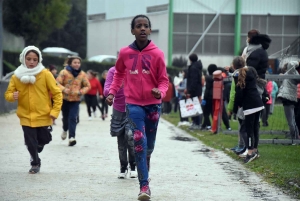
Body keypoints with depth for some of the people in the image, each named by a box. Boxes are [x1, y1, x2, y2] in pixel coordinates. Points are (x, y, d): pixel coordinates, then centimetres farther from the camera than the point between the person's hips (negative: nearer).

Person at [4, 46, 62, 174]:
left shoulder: (45, 74, -8)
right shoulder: (17, 76, -2)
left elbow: (57, 93, -5)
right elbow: (8, 94, 4)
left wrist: (55, 111, -13)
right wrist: (12, 96, -20)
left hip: (43, 115, -1)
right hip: (26, 116, 1)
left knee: (43, 140, 11)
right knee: (30, 143, 0)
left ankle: (36, 153, 45)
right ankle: (35, 163, 25)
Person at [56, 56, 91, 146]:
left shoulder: (82, 74, -1)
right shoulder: (64, 72, -9)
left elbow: (87, 86, 5)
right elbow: (57, 83, -12)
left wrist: (81, 91, -14)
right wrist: (64, 89, -29)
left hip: (75, 100, 0)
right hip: (65, 99, 0)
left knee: (73, 118, -12)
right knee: (65, 117, 15)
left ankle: (71, 137, -15)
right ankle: (65, 129, 47)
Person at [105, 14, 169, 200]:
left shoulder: (157, 54, -7)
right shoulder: (125, 53, -2)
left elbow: (164, 80, -2)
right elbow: (119, 74, 16)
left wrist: (160, 92, -23)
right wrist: (112, 92, 4)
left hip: (153, 104, 1)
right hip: (134, 103, -1)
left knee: (149, 145, 13)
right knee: (139, 141, -17)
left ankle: (144, 174, 39)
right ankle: (144, 185, -17)